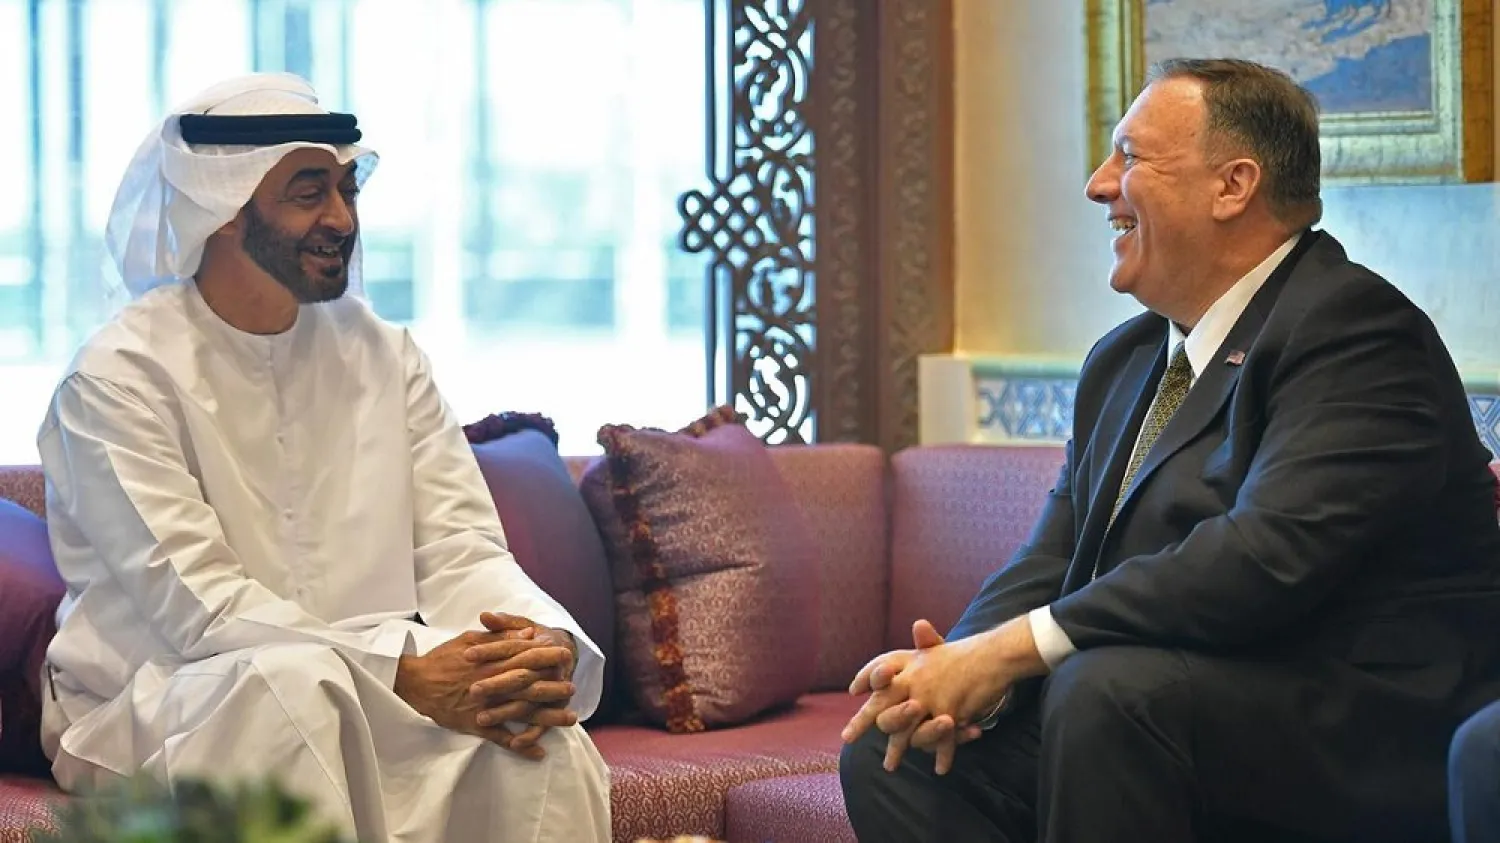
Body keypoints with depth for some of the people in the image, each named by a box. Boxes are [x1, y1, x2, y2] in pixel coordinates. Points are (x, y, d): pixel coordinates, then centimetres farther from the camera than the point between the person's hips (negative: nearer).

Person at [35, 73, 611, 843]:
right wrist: (407, 673, -31)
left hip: (367, 697, 4)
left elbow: (462, 551, 1)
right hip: (153, 713, -4)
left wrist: (550, 643, -23)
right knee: (292, 681, -36)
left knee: (535, 728, -25)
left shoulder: (383, 354, 8)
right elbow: (197, 606, -19)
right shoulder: (119, 377, -10)